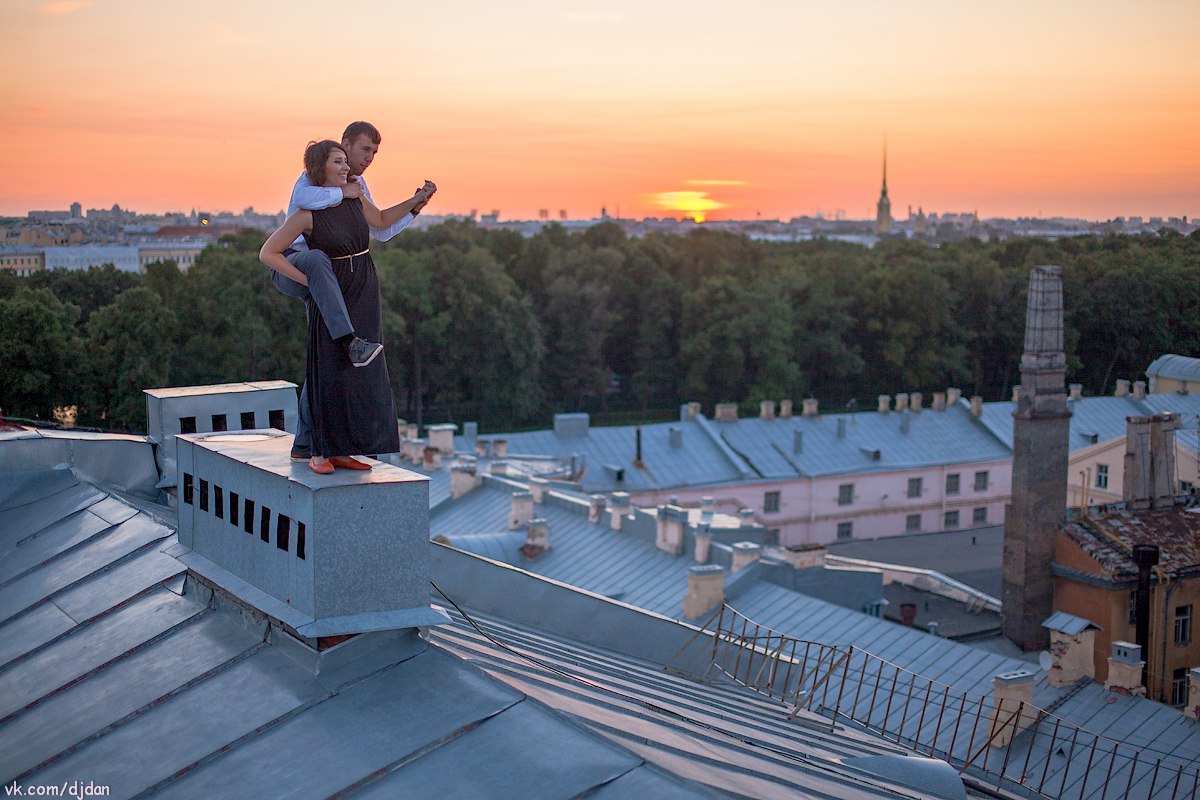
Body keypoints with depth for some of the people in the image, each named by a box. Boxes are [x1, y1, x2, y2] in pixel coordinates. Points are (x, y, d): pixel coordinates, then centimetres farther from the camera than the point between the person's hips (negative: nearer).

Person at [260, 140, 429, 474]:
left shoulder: (354, 198, 2)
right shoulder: (307, 214, -15)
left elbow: (381, 219, 23)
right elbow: (268, 253, -12)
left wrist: (416, 199, 14)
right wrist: (308, 280, -13)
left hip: (364, 298, 6)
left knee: (360, 373, 5)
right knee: (330, 374, -5)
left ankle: (342, 450, 13)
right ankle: (320, 452, 5)